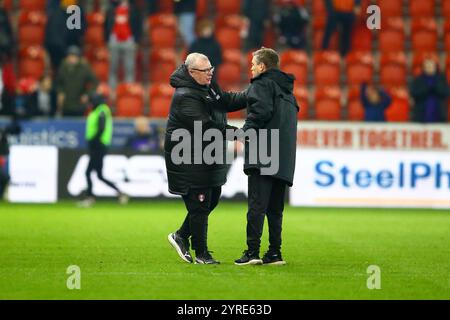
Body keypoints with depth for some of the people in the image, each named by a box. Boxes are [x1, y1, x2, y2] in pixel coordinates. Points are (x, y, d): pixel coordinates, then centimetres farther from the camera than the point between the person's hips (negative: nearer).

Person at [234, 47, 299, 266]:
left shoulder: (262, 84, -2)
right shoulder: (286, 88, 24)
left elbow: (261, 110, -19)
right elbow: (294, 111, 17)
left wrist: (245, 130, -8)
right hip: (284, 158, 8)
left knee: (257, 205, -10)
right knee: (275, 208, 11)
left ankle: (252, 251, -15)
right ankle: (275, 253, 9)